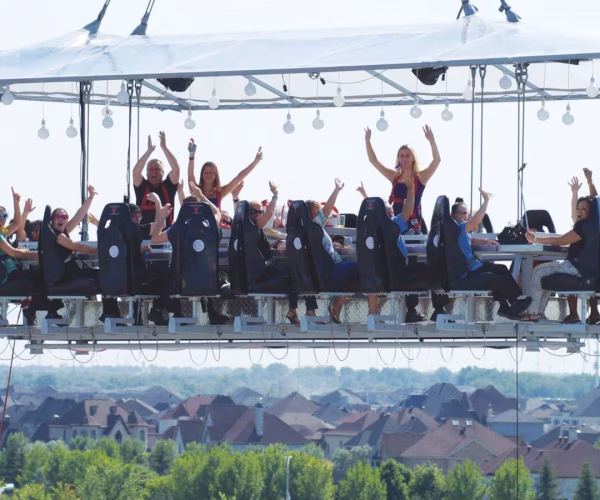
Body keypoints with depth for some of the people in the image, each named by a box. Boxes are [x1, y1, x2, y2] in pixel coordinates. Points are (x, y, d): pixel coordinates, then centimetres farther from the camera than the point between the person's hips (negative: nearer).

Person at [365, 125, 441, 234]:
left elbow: (437, 160, -14)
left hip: (413, 221, -4)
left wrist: (431, 141, -25)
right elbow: (373, 160, 13)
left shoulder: (421, 177, 0)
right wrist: (367, 141, 5)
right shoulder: (394, 176, 11)